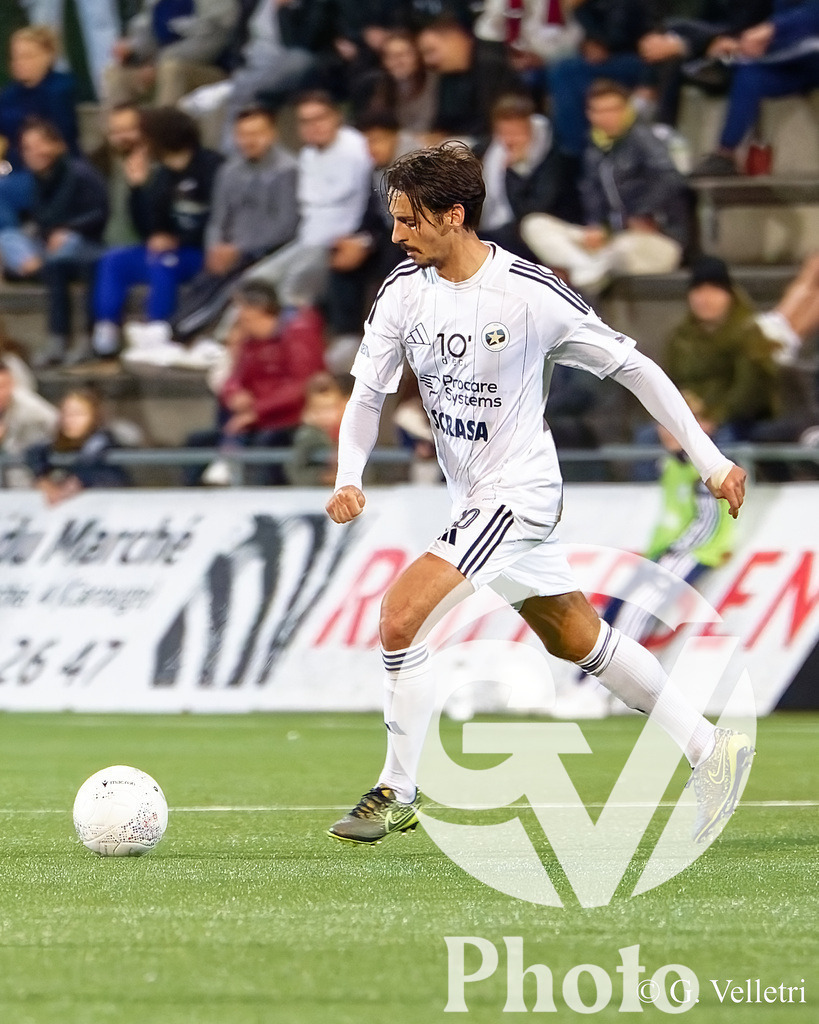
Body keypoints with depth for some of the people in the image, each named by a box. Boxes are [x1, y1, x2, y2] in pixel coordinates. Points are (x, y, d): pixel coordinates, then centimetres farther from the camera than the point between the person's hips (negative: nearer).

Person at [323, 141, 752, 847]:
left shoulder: (530, 294, -20)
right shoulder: (404, 290, -4)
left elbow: (632, 366, -10)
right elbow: (368, 391, 4)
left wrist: (711, 461, -7)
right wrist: (350, 479, -14)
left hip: (519, 492, -7)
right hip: (472, 499, 7)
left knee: (402, 613, -20)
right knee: (579, 640, 17)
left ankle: (399, 791, -6)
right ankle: (711, 749, 30)